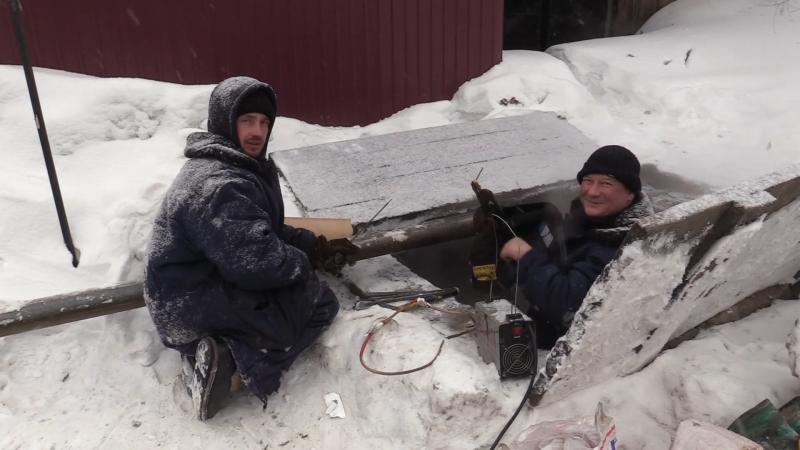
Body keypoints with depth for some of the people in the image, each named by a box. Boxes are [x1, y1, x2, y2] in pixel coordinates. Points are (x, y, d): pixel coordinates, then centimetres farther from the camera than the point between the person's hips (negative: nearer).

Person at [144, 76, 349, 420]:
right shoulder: (218, 186, -26)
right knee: (320, 301, -2)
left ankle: (225, 350, 2)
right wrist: (301, 263, -13)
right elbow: (256, 259, -32)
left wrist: (305, 242, 4)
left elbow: (262, 232, 18)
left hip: (197, 291, 10)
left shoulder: (241, 167, 10)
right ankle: (238, 362, -14)